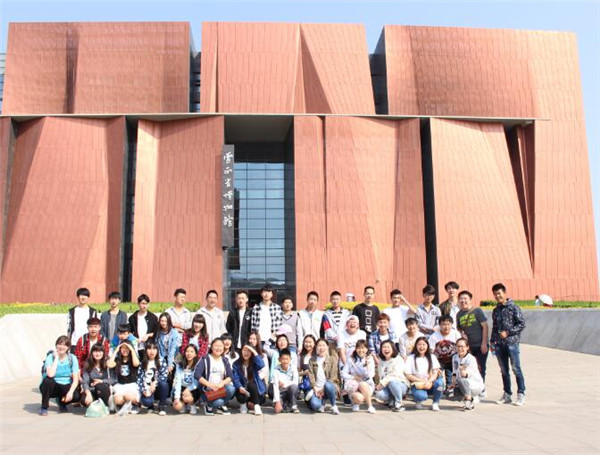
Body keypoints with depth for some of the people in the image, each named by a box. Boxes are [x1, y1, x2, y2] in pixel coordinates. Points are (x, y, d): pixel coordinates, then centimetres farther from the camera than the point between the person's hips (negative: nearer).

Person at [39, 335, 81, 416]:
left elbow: (76, 379, -9)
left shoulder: (72, 358, -5)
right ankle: (44, 407, -12)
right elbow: (50, 374, -30)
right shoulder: (51, 357, -12)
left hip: (66, 387, 1)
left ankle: (62, 402, 9)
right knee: (48, 380, -35)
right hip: (52, 386, -1)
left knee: (76, 396, -28)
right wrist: (56, 358, -22)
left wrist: (70, 392, -26)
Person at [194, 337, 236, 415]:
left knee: (231, 389, -29)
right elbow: (197, 374, -15)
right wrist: (210, 385, -23)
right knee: (218, 402, -33)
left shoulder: (225, 360, 10)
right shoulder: (205, 359, -3)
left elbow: (230, 376, 1)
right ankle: (209, 406, 5)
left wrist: (222, 383, -20)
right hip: (208, 390, -4)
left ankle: (221, 406, 1)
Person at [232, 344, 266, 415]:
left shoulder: (254, 363, -2)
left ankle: (257, 406, -21)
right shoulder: (236, 364, -2)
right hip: (242, 388, 1)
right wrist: (240, 387, -30)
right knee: (241, 396, -31)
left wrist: (255, 352, -25)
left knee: (251, 384, -33)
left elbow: (261, 365, -26)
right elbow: (235, 378, -11)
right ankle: (243, 404, 7)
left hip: (254, 388, 0)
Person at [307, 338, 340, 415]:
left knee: (327, 385, -38)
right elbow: (311, 375, 2)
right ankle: (322, 404, 6)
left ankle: (334, 406, -13)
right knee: (315, 404, -31)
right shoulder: (312, 360, 11)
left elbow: (333, 376, -2)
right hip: (317, 388, 0)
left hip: (330, 385, 0)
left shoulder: (332, 359, 6)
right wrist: (315, 388, -13)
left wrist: (323, 389, -12)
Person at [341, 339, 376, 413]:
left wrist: (368, 363, -23)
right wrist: (353, 377, -15)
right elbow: (343, 374, -1)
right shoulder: (351, 359, 1)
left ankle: (370, 406, -19)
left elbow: (370, 375, -11)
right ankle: (355, 403, 5)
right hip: (353, 386, -1)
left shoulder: (370, 359, 0)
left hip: (367, 385, 1)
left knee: (362, 384, -36)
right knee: (359, 397, -33)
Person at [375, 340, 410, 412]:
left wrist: (383, 383, -24)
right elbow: (380, 375, 11)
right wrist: (379, 385, -8)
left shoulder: (398, 359, -6)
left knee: (392, 381, -39)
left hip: (401, 385, -4)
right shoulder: (381, 361, 13)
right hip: (387, 387, 4)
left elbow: (394, 375, -18)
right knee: (379, 394, -30)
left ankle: (399, 404, -19)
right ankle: (391, 402, 3)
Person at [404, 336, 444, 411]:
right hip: (417, 384, -2)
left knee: (440, 382, -31)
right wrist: (422, 381, -15)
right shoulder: (411, 358, 0)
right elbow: (408, 375, -4)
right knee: (422, 396, -36)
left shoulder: (432, 357, 9)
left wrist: (429, 381, -20)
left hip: (430, 384, 2)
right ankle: (418, 402, 3)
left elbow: (435, 373, 0)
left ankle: (435, 403, -8)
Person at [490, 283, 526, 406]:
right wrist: (492, 341, 13)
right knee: (504, 370, 9)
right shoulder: (496, 311, 16)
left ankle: (521, 395, 0)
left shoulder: (513, 308, -2)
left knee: (516, 369, -6)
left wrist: (508, 332, -12)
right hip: (499, 344, 6)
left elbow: (522, 324, -7)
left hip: (512, 342, -6)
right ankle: (507, 394, 17)